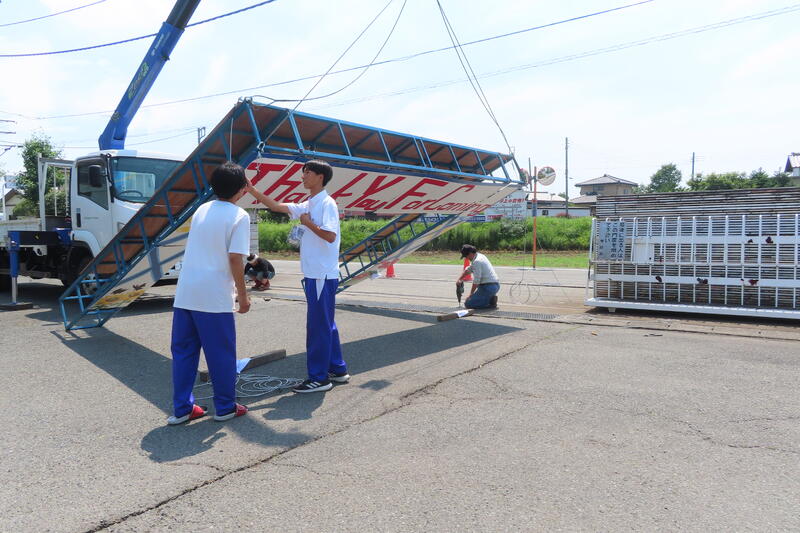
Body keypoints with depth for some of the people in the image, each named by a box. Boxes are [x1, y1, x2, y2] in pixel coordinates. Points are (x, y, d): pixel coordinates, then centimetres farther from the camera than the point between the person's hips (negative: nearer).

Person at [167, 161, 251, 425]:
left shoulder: (202, 210, 12)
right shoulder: (239, 216, -8)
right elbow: (235, 258, -14)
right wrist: (242, 295, -6)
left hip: (185, 293, 6)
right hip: (214, 296, -6)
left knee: (183, 351, 13)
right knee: (221, 353, 7)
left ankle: (182, 408, 19)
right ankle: (225, 407, 18)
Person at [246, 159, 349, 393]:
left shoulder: (327, 203, -11)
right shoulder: (308, 205, 16)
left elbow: (330, 235, -23)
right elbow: (277, 206, 20)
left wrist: (308, 223, -11)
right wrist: (252, 190, 16)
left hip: (323, 275, -9)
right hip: (314, 274, 9)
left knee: (318, 326, -3)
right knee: (325, 325, 15)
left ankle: (318, 378, 6)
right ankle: (338, 370, 25)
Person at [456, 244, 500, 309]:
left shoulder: (477, 261, -16)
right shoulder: (480, 256, 15)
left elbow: (476, 281, -15)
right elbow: (468, 269, 27)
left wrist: (471, 294, -3)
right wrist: (459, 279, 19)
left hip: (488, 287, -10)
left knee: (468, 304, -7)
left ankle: (490, 301, -11)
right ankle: (491, 298, 7)